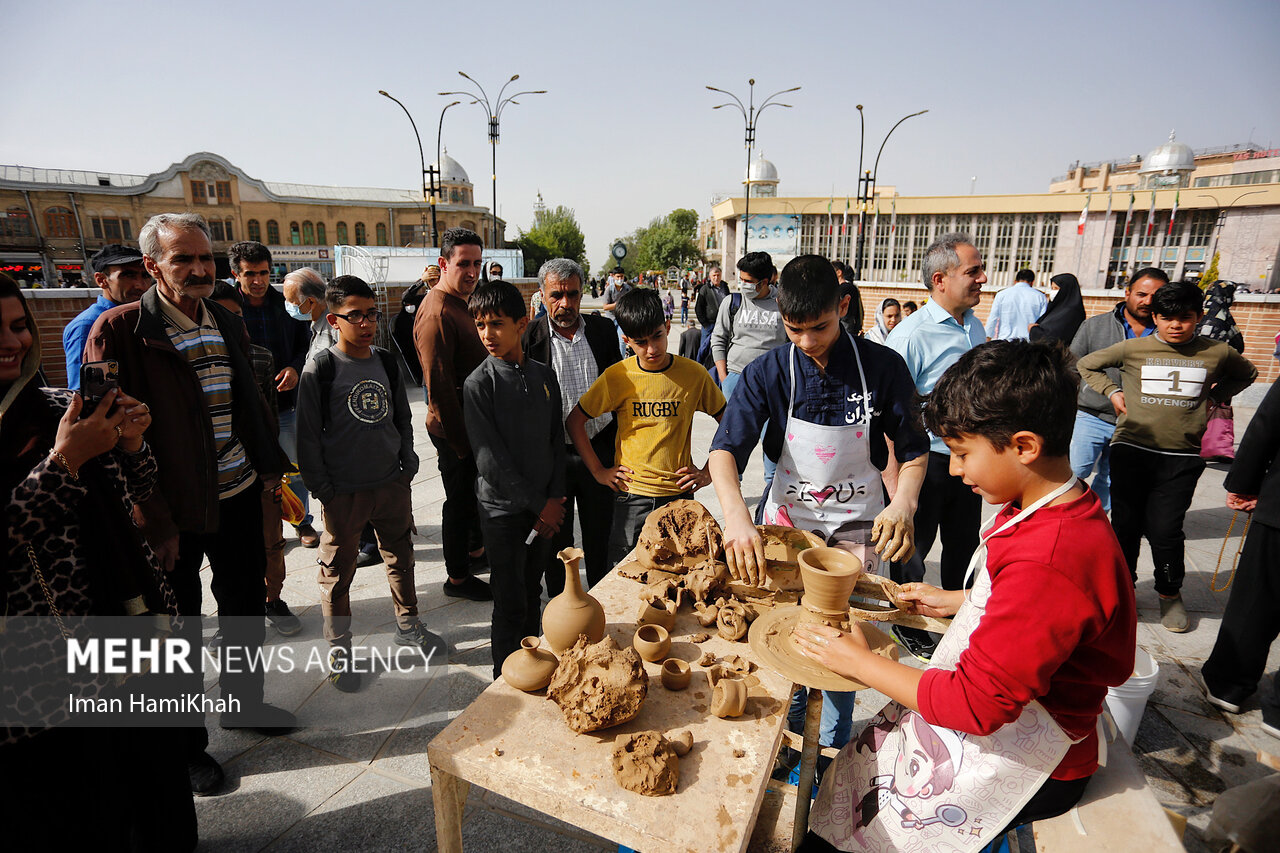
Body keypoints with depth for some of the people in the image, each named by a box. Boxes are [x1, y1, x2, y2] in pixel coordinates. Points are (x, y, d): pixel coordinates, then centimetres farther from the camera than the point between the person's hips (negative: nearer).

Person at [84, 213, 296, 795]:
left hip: (239, 496, 6)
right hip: (172, 510, -6)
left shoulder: (228, 324, 7)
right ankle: (186, 744, 31)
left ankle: (244, 702, 42)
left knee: (244, 605, 19)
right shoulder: (119, 331, -13)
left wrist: (269, 465, 11)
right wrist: (154, 522, -17)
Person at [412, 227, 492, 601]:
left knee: (474, 493, 23)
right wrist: (460, 440, -21)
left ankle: (476, 550, 43)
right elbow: (439, 386, -24)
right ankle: (457, 578, 22)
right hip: (454, 429, -10)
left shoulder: (460, 304, 11)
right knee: (459, 500, 5)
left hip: (471, 424, 10)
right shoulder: (437, 314, -22)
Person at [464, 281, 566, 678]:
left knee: (532, 593, 18)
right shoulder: (479, 384, -12)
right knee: (511, 604, 5)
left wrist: (554, 499, -2)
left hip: (544, 507, 4)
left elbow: (557, 440, 7)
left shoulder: (544, 375, 3)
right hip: (504, 508, -4)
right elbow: (491, 458, -15)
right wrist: (539, 504, -12)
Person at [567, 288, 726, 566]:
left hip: (679, 494, 0)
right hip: (630, 495, 0)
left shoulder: (693, 374, -4)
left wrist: (709, 472, -1)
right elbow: (574, 422, 4)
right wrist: (598, 470, 1)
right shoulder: (617, 376, -5)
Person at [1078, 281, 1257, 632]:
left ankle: (1170, 592, 24)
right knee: (1126, 525, 4)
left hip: (1182, 458, 1)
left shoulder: (1218, 353, 6)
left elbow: (1247, 374, 27)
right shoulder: (1133, 348, 0)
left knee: (1165, 530, -2)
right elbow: (1087, 364, 14)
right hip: (1131, 450, 0)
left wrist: (1214, 394, 13)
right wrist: (1112, 391, 4)